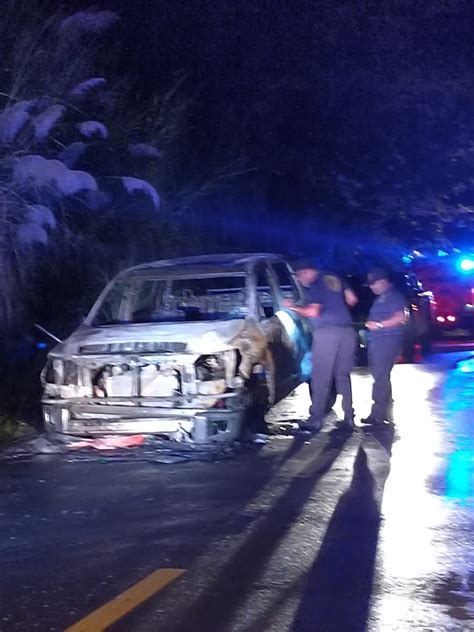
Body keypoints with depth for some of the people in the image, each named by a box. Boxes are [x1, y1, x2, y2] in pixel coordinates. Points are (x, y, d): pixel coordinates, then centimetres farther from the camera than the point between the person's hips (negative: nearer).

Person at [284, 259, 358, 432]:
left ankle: (316, 419, 0)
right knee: (343, 376, 13)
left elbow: (313, 312, -13)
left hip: (327, 332, -7)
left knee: (321, 378, -2)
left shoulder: (315, 285, -3)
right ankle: (349, 416, 12)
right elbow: (352, 299, 18)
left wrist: (294, 307, 0)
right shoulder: (334, 279, 16)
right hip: (347, 331, 7)